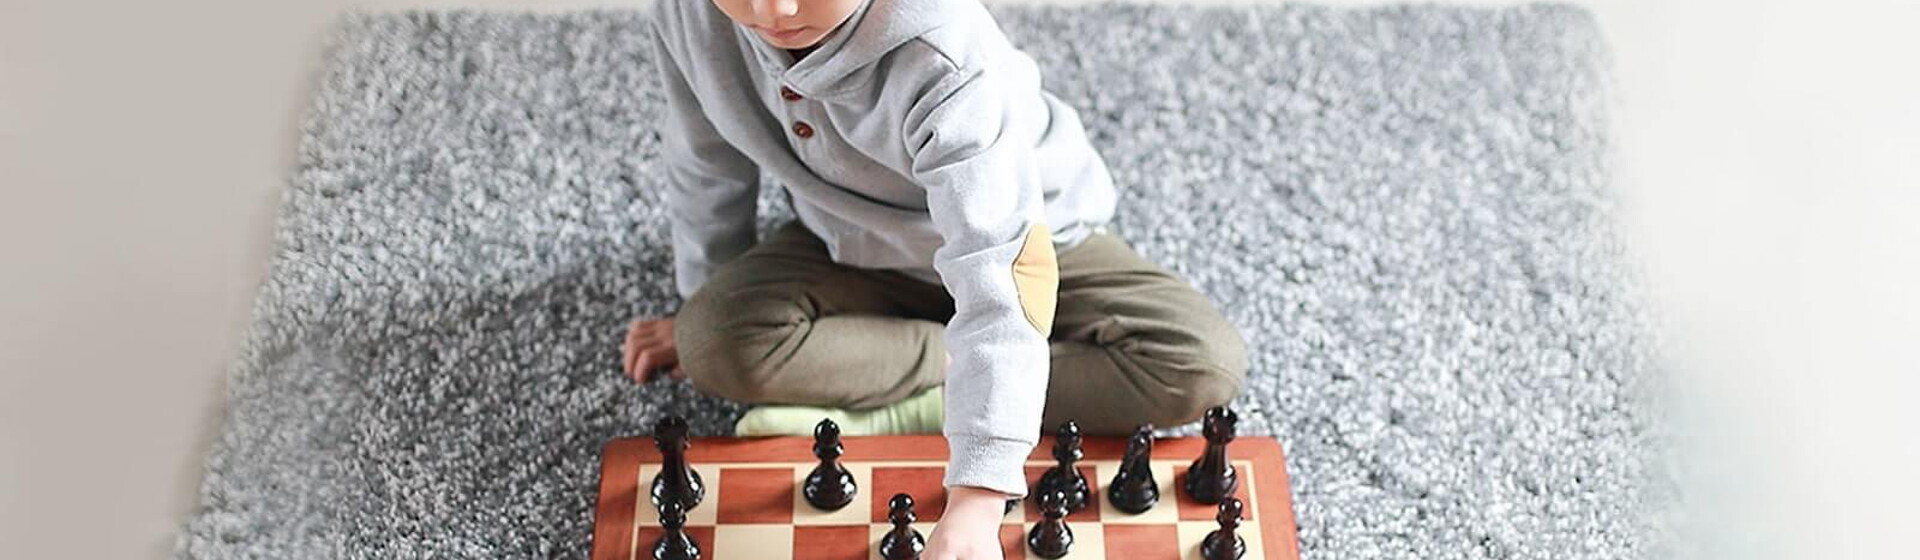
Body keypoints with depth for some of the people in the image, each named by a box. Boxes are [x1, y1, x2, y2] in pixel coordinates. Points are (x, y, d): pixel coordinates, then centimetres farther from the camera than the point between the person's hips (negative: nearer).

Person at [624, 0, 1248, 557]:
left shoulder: (942, 56, -39)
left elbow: (1002, 274, -46)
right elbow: (708, 162, -4)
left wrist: (975, 503, -52)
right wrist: (703, 301, 9)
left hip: (1013, 231, -2)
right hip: (852, 248, 3)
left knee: (1204, 364, -25)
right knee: (711, 341, -27)